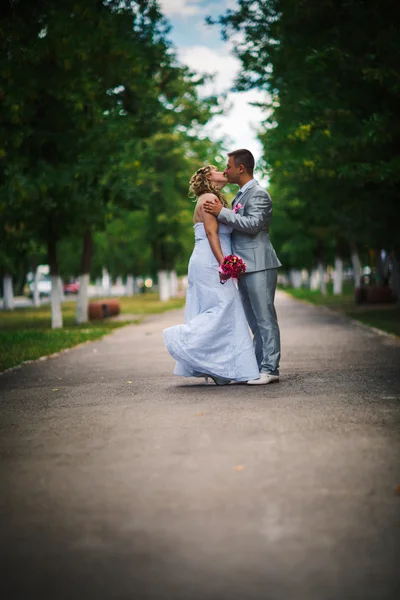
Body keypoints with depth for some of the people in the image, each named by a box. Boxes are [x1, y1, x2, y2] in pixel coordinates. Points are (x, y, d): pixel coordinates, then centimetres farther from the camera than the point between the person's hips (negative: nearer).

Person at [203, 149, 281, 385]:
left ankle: (270, 369, -7)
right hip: (246, 267, 10)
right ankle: (259, 366, 16)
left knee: (265, 318, -8)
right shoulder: (242, 194, 20)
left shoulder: (258, 194, -9)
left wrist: (222, 212, -19)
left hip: (259, 266, -10)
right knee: (255, 321, 11)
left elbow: (252, 224, -22)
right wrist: (221, 213, 13)